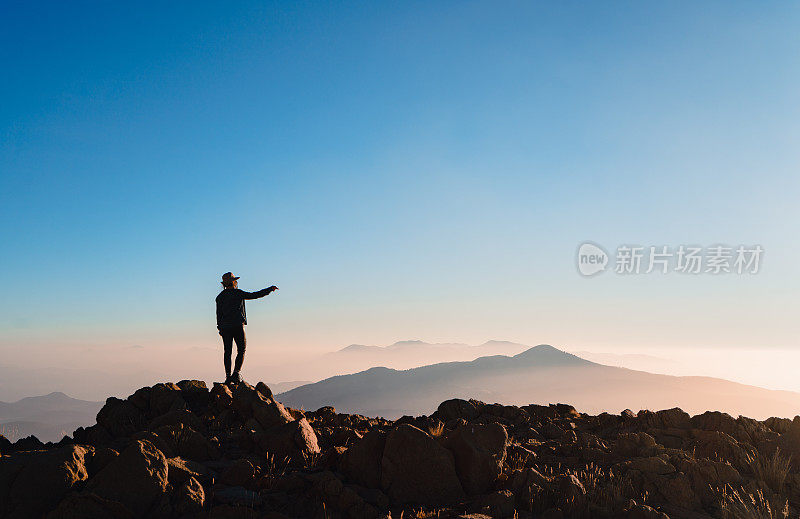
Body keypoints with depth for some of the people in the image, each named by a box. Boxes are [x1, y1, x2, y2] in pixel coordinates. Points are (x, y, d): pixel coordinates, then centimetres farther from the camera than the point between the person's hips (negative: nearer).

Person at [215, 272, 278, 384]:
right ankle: (236, 373, -10)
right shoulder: (238, 293, -3)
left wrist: (220, 328, 19)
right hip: (237, 326, -4)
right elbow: (255, 295, -2)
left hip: (225, 327, 4)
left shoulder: (220, 297, 10)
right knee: (241, 350, 3)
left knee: (228, 352, 6)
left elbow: (218, 314, 11)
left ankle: (228, 376, 3)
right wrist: (270, 289, 6)